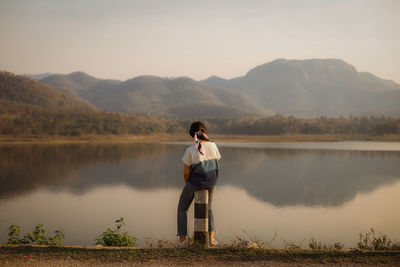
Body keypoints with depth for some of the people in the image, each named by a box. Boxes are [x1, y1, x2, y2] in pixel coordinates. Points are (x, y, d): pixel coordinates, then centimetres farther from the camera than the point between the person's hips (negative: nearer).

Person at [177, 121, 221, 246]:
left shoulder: (190, 151, -19)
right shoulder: (213, 146, -10)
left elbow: (186, 173, -10)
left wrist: (187, 185, 6)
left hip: (194, 182, -3)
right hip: (211, 183, 3)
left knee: (182, 209, 19)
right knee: (208, 209, 27)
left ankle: (182, 239, 17)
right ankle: (211, 237, 15)